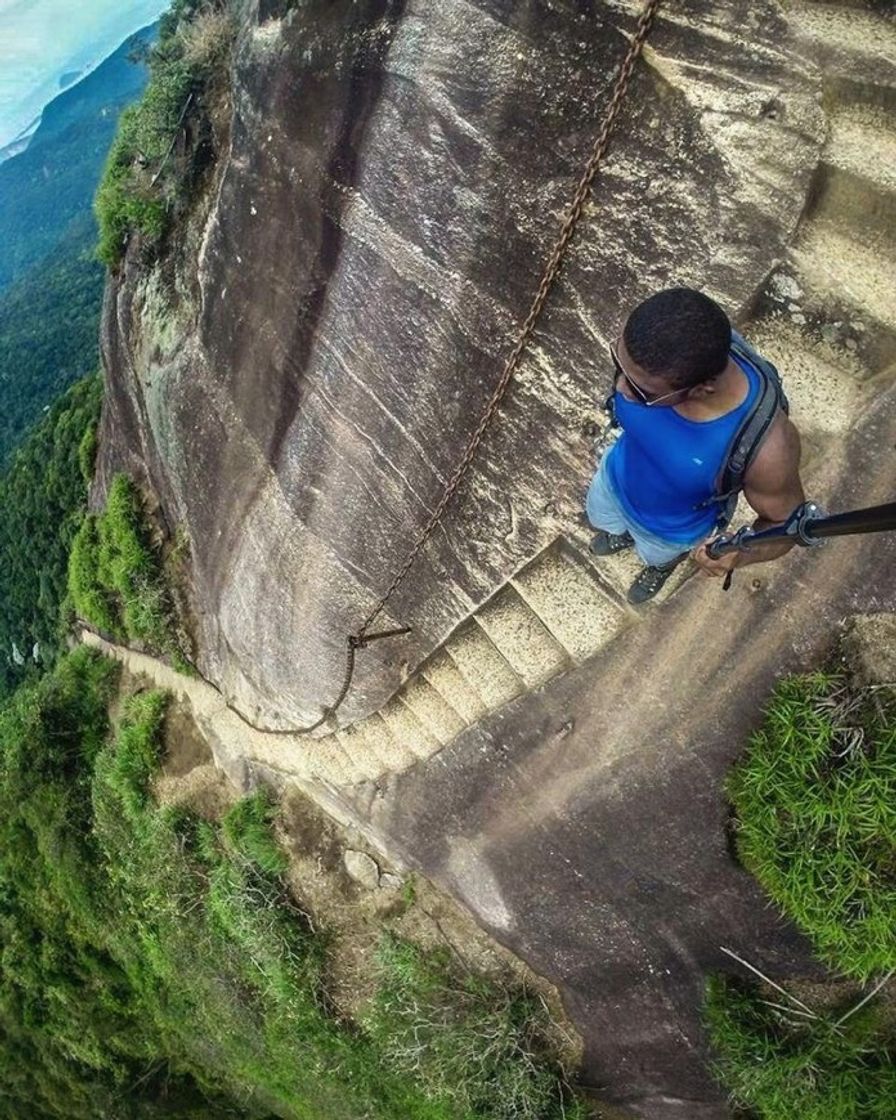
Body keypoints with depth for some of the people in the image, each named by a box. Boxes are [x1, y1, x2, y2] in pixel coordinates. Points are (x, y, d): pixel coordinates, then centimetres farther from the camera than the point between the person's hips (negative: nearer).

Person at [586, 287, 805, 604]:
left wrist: (739, 554, -44)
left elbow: (786, 522, -26)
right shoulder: (654, 358, -37)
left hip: (673, 528, -2)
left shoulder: (766, 447, -46)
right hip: (617, 473, 3)